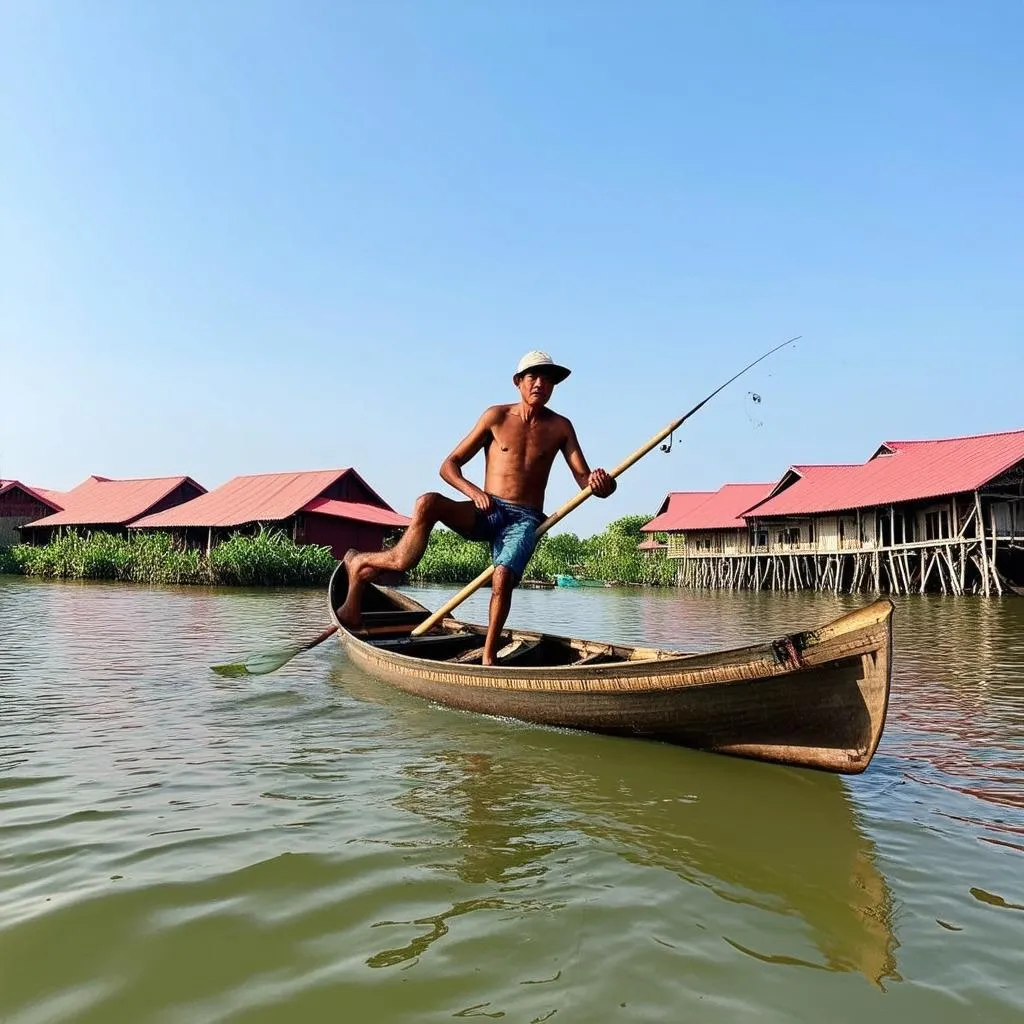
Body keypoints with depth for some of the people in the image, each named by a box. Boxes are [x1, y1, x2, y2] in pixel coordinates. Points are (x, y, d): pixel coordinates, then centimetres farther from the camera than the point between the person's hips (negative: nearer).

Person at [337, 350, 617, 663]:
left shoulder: (560, 427, 8)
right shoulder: (497, 417, 5)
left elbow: (584, 479, 3)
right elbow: (448, 466, 3)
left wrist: (601, 484, -22)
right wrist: (473, 491, -17)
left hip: (525, 521, 0)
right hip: (485, 513, 0)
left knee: (503, 578, -30)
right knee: (427, 503, -29)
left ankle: (488, 657, -16)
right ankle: (361, 565, -16)